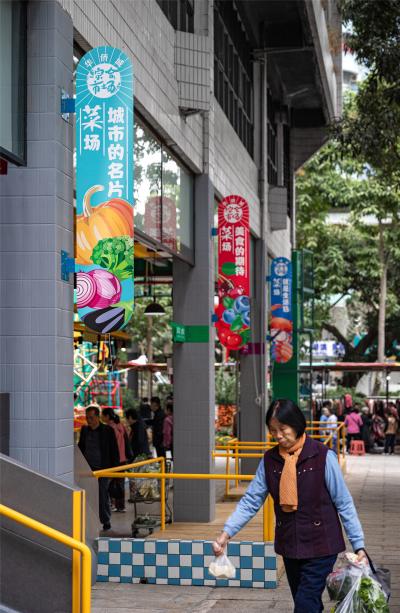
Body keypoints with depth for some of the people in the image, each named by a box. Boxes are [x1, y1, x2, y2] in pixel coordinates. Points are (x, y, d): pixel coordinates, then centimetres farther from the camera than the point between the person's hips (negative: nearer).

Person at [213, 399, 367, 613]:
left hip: (320, 546, -5)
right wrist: (227, 533, -12)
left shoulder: (323, 456, -12)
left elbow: (344, 503, -8)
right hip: (289, 546, 5)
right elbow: (251, 501, 0)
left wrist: (359, 545, -8)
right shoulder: (270, 460, 1)